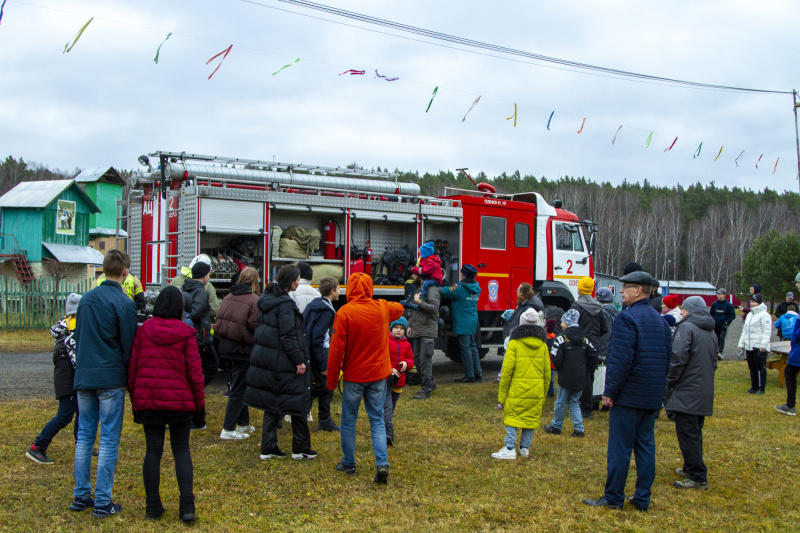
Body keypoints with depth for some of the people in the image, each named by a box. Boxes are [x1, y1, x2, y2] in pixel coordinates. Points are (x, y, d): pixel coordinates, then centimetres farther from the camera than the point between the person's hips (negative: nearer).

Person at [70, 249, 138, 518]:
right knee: (109, 440, 0)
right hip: (111, 378, -6)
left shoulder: (86, 298, 9)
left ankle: (80, 496, 19)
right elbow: (128, 345, -8)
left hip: (83, 376, 6)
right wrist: (128, 376, 5)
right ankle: (102, 502, 3)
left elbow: (77, 337, 16)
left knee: (84, 436, 14)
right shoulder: (124, 303, -10)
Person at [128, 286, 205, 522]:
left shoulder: (143, 331, -1)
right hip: (179, 401, -1)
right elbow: (195, 373, -5)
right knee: (181, 450, 10)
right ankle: (187, 504, 2)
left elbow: (132, 369, 2)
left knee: (153, 451, 9)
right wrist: (200, 406, 4)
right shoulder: (185, 334, -6)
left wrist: (135, 402, 13)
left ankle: (152, 507, 14)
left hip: (148, 400, 1)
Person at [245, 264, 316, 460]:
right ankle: (300, 449, 13)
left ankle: (268, 448, 14)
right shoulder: (285, 303, -18)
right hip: (283, 363, -9)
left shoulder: (267, 299, 10)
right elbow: (288, 336, -21)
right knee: (297, 403, 4)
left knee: (271, 405, 13)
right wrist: (299, 361, -17)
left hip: (266, 360, 9)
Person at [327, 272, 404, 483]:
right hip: (378, 374, 3)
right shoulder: (382, 308, -1)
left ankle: (348, 464, 23)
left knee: (348, 421, 12)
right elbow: (399, 308, 24)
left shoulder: (344, 313, -14)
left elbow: (337, 350, -13)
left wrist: (332, 380, -5)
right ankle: (382, 463, -6)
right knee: (377, 421, 8)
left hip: (353, 376, -3)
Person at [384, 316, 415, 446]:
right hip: (385, 378, -6)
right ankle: (389, 433, -23)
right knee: (387, 406, -15)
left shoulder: (406, 344, 11)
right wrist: (389, 369, -19)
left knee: (392, 407, 17)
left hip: (399, 380, 6)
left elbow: (411, 358, 16)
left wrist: (406, 363, -7)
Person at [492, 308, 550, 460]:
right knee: (530, 419, 12)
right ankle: (524, 448, 17)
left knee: (512, 418, 2)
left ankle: (510, 449, -3)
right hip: (536, 392, 4)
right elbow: (547, 373, 10)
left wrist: (501, 397, -2)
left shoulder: (514, 343, -6)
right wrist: (543, 395, 20)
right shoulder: (542, 345, 7)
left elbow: (506, 371, -8)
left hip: (517, 391, -4)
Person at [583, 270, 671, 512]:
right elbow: (667, 357, 15)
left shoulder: (627, 317, -15)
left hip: (628, 396, -8)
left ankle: (613, 498, 7)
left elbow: (621, 359, -20)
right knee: (645, 446, 11)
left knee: (620, 447, 0)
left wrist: (609, 390, -14)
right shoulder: (660, 319, 11)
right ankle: (642, 498, 16)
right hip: (652, 398, 8)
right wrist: (658, 388, 20)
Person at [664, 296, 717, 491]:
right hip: (704, 393, 9)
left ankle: (698, 477, -3)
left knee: (687, 435, -4)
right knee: (694, 433, 19)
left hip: (686, 394, -9)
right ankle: (690, 468, 29)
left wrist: (668, 385, -11)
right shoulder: (711, 333, 15)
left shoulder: (686, 327, -13)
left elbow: (678, 359, -20)